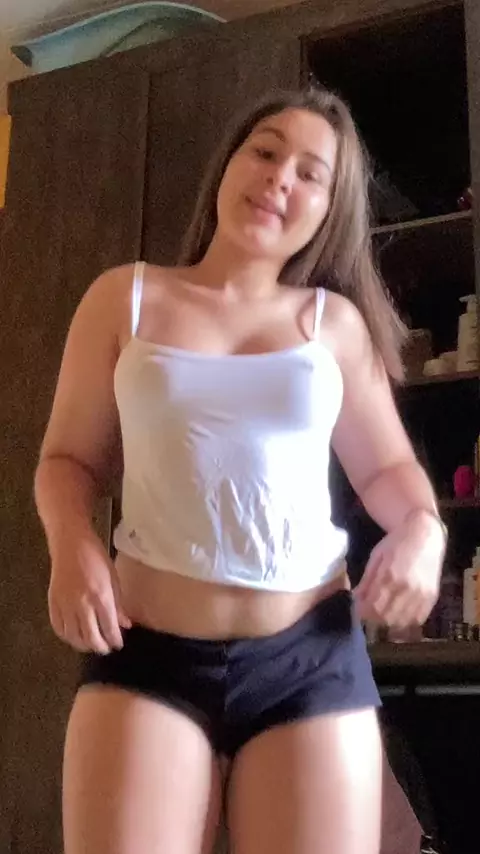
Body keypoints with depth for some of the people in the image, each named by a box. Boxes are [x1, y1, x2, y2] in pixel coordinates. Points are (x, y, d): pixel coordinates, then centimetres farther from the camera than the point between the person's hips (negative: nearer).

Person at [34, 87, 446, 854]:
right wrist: (71, 544, -9)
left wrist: (422, 528, -4)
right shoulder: (125, 298, 8)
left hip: (313, 654, 1)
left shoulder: (336, 321, 8)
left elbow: (386, 464, 17)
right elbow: (69, 458, 11)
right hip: (147, 652, 0)